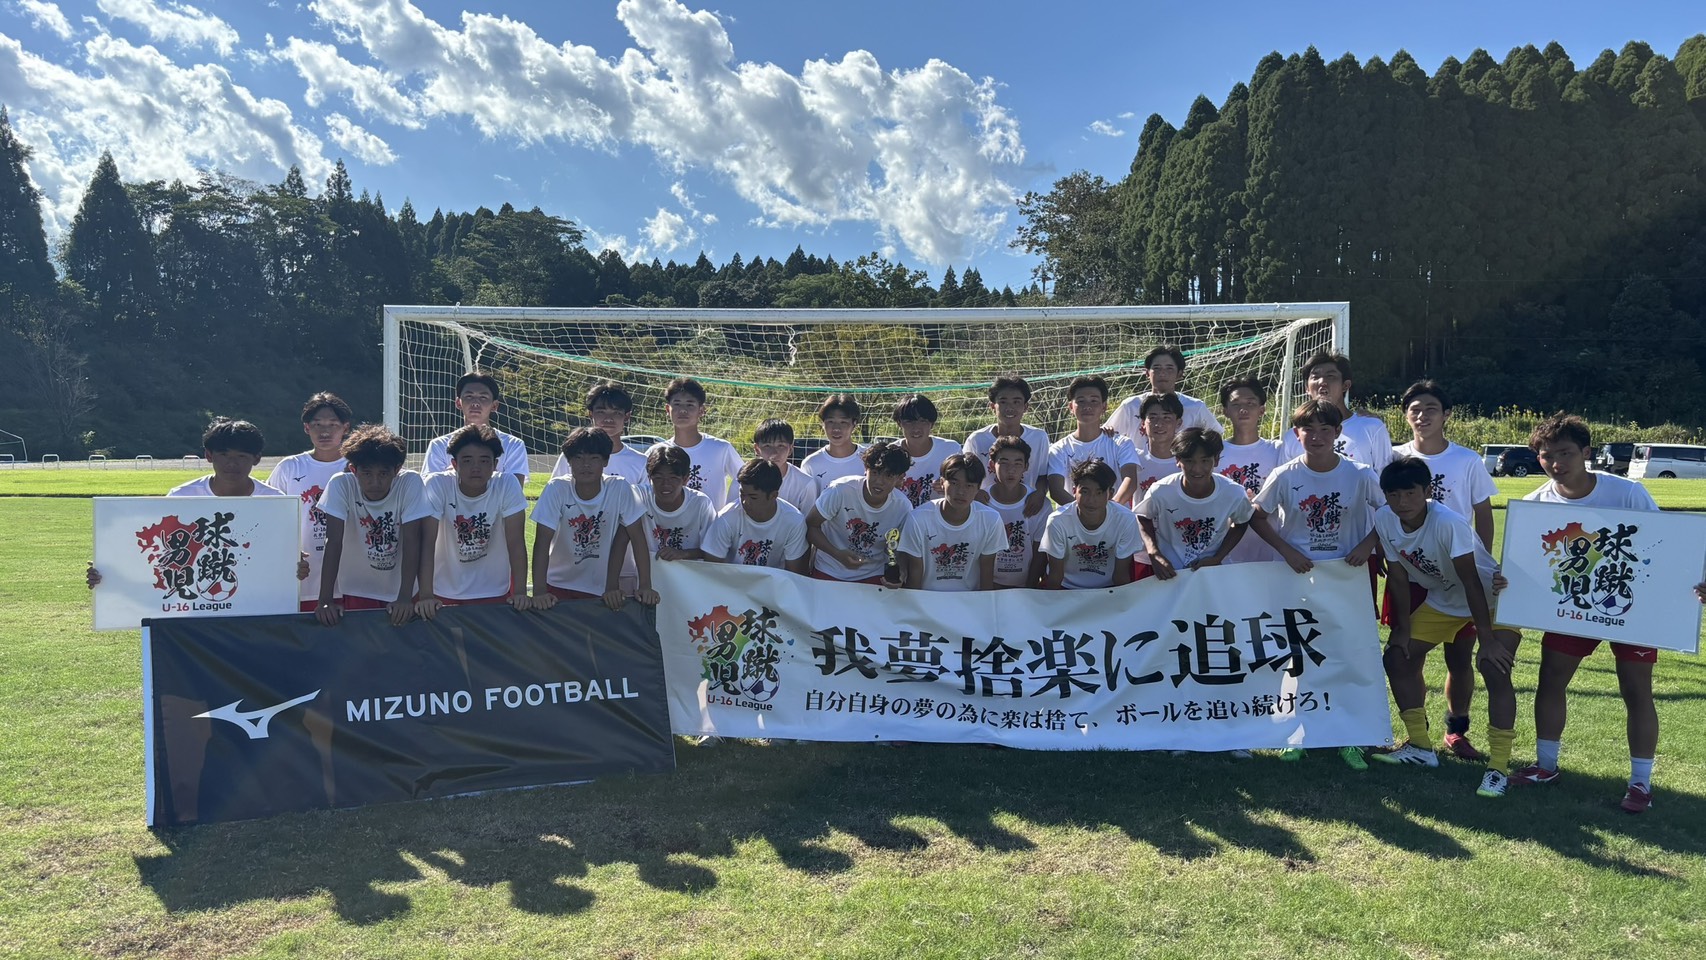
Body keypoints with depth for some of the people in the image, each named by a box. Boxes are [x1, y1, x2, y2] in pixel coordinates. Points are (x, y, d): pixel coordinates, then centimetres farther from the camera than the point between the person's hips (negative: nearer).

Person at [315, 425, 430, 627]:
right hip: (354, 592, 0)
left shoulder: (410, 483, -18)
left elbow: (411, 541, -21)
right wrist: (326, 600, -27)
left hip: (398, 593, 0)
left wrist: (405, 597, -29)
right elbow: (334, 542, -20)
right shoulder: (341, 485, -17)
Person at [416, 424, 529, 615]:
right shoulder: (437, 486, -19)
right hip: (446, 592, 0)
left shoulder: (507, 487, -17)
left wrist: (520, 592, -27)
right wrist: (426, 596, -31)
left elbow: (516, 541, -18)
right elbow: (427, 541, -23)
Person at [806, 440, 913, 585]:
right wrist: (838, 554, -24)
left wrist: (897, 573, -17)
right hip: (828, 572, -2)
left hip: (873, 577, 2)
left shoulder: (904, 508, -11)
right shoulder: (840, 490, -20)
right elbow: (810, 525, -11)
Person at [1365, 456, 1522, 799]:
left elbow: (1470, 581, -30)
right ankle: (1420, 746, 18)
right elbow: (1398, 576, -5)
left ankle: (1498, 765, -11)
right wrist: (1403, 627, -1)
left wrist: (1486, 638, -27)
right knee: (1397, 658, 4)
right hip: (1442, 599, 7)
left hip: (1491, 596, -6)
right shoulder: (1384, 520, -16)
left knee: (1495, 669, -22)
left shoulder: (1448, 522, -34)